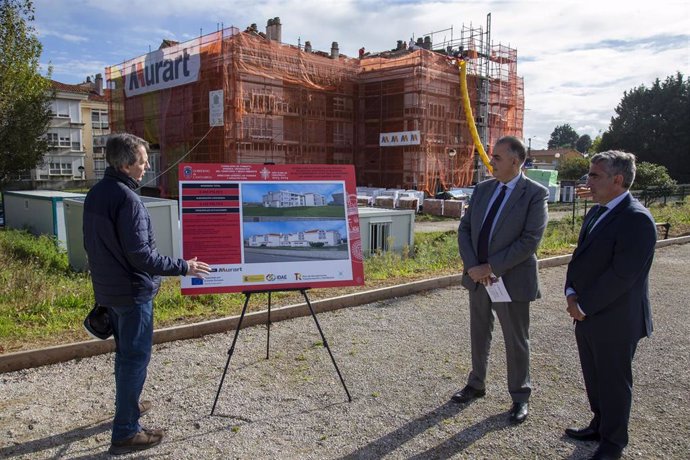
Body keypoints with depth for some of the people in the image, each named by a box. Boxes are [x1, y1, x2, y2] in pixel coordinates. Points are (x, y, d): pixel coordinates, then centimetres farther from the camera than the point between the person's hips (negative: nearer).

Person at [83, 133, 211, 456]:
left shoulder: (94, 194, 7)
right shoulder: (127, 198, -22)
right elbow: (140, 254, -24)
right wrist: (182, 268, -16)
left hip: (108, 289, 9)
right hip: (132, 291, -9)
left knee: (125, 352, 23)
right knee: (135, 357, 0)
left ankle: (128, 404, 40)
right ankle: (125, 432, 7)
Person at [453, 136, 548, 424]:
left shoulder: (535, 193, -11)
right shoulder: (482, 189, 5)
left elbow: (530, 240, -19)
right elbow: (464, 229, 4)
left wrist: (492, 267, -19)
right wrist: (473, 266, -11)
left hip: (511, 279, -5)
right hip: (477, 277, 5)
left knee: (516, 341, 9)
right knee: (479, 335, 19)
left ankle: (520, 397, 28)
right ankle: (476, 384, 38)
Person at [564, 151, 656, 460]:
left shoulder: (637, 219, -20)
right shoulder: (596, 212, 9)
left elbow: (622, 275, -24)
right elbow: (580, 257, 12)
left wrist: (585, 305, -17)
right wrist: (571, 293, -2)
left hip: (614, 321, -8)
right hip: (586, 316, 8)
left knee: (613, 382, 9)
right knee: (594, 377, 21)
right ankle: (600, 425, 41)